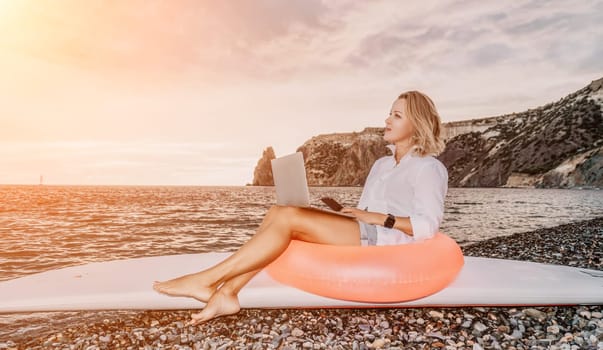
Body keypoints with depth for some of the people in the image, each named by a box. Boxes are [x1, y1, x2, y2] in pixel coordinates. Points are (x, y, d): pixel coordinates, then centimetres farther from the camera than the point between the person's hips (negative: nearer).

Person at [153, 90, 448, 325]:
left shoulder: (429, 168, 0)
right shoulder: (381, 164, 25)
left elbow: (427, 227, -13)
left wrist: (380, 218, -16)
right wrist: (328, 223, 3)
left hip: (388, 241, -8)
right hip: (362, 236, 8)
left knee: (288, 217, -24)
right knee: (278, 213, -13)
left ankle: (207, 280, -19)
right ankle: (226, 293, -20)